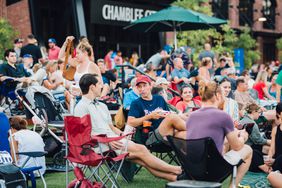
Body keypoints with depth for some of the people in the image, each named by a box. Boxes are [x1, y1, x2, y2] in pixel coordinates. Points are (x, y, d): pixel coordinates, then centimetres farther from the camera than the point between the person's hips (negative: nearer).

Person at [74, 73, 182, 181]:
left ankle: (173, 177, -21)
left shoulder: (102, 106, 24)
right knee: (140, 150, -18)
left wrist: (121, 134, 5)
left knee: (142, 159, -12)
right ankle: (175, 170, -14)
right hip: (100, 144, -8)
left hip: (113, 140, 8)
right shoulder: (81, 107, -2)